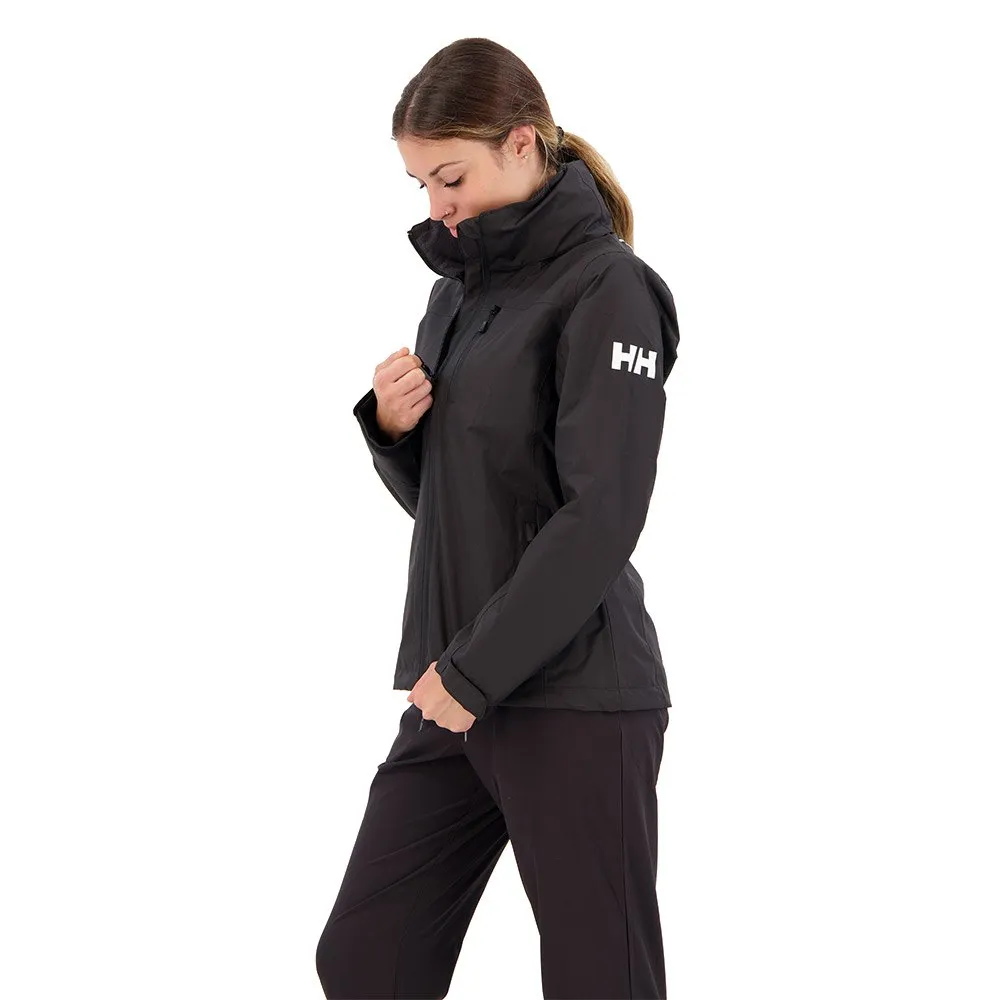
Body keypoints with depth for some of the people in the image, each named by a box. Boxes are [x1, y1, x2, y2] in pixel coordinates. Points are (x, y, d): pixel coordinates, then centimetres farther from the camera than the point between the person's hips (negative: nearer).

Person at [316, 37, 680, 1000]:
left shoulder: (604, 288, -10)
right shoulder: (457, 291, 14)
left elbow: (601, 519, -17)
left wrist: (474, 674, -15)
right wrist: (392, 426, -1)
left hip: (574, 699, -8)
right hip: (453, 693, 8)